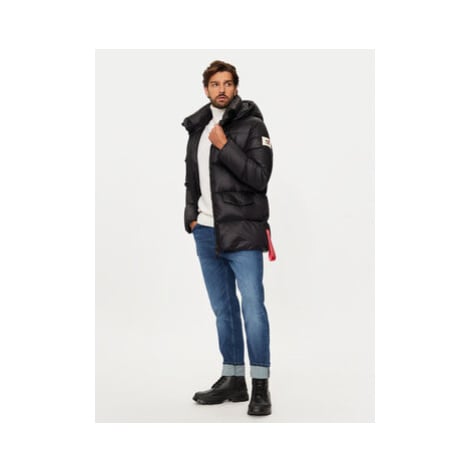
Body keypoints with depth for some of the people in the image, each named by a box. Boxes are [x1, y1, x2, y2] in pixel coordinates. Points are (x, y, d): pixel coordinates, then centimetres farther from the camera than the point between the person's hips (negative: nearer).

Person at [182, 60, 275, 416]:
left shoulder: (252, 125, -4)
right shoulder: (197, 128, 14)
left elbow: (260, 177, -14)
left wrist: (225, 146, -17)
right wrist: (191, 216, 9)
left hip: (242, 232, -6)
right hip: (206, 233, 6)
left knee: (253, 306, -8)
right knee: (224, 309, 11)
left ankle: (261, 386, 0)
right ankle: (233, 380, 20)